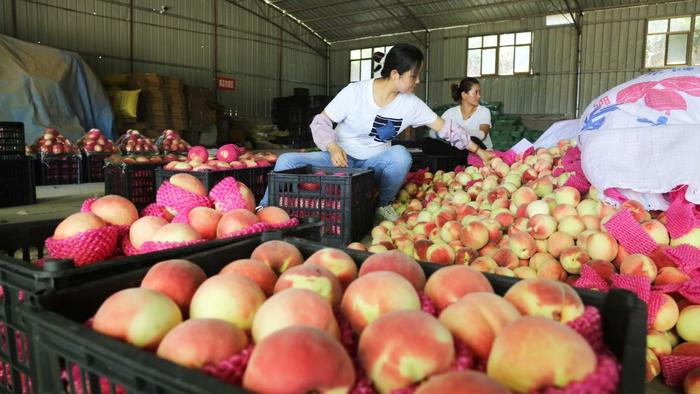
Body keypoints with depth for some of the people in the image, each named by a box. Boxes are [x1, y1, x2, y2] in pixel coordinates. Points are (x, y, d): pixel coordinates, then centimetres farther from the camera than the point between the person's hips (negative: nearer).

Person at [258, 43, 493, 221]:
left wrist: (478, 151, 2)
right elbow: (321, 122, -11)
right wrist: (332, 147, -29)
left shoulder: (411, 104, -5)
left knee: (401, 155, -32)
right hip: (340, 158, -2)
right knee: (287, 161, -25)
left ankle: (383, 205, -6)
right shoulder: (355, 92, -15)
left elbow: (446, 128, 2)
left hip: (375, 163, 2)